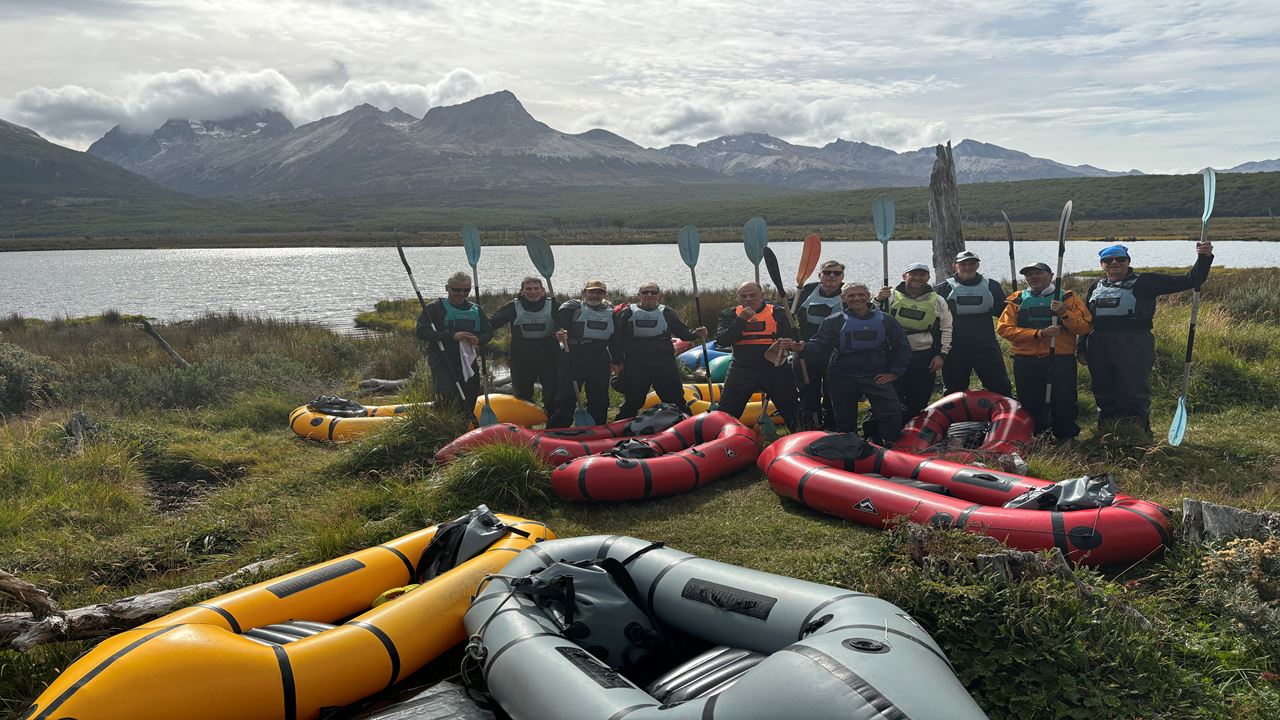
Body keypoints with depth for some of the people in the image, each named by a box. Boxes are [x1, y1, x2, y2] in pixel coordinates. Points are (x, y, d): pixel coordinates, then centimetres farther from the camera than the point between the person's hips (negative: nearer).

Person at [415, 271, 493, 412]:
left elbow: (488, 332, 16)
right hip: (442, 361, -5)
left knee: (471, 397, 6)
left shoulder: (475, 309, 12)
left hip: (468, 362, 5)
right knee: (447, 394, -22)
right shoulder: (435, 308, -2)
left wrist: (479, 340, -10)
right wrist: (452, 336, -22)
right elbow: (420, 331, -12)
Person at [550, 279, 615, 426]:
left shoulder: (611, 312, 14)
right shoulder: (571, 308, 0)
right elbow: (560, 324, -11)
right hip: (573, 358, -4)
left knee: (599, 400, 10)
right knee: (566, 397, -5)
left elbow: (616, 340, 18)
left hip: (600, 362, 4)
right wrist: (559, 333, -33)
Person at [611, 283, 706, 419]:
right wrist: (617, 361, -5)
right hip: (635, 367, -1)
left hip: (664, 365, 1)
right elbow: (616, 338, 2)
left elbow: (683, 333, 11)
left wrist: (695, 333, -10)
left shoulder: (667, 313, 9)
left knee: (676, 400, 4)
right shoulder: (627, 313, 3)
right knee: (631, 403, 6)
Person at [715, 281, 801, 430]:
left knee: (792, 411, 5)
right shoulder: (729, 315, 4)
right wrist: (741, 320, -19)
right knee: (725, 415, 2)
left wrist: (790, 343, -26)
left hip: (775, 370, 0)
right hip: (741, 372, 0)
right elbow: (721, 341, -10)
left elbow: (791, 338, -1)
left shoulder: (778, 312, 1)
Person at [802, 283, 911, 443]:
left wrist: (894, 372, 2)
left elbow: (903, 347, 10)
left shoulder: (885, 320, 5)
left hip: (876, 377, 0)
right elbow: (819, 346, -6)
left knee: (893, 413, -14)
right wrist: (803, 348, -27)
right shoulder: (834, 321, 2)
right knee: (844, 420, 9)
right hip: (842, 379, 0)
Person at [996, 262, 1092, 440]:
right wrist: (1039, 334, -15)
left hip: (1062, 361, -1)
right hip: (1026, 363, 1)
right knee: (1030, 405, 9)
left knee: (1064, 402, 3)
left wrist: (1065, 314, -19)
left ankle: (1067, 439, 18)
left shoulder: (1068, 298, 6)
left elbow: (1085, 327, -1)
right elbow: (1004, 328, -6)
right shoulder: (1017, 300, 7)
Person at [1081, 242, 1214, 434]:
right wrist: (1083, 346, 13)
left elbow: (1188, 281, -1)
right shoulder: (1095, 288, 18)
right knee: (1104, 395, 11)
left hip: (1133, 345, -5)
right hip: (1098, 348, 5)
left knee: (1135, 393, -4)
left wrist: (1204, 258, -14)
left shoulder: (1144, 281, 4)